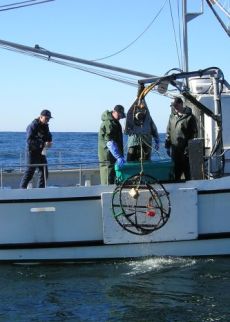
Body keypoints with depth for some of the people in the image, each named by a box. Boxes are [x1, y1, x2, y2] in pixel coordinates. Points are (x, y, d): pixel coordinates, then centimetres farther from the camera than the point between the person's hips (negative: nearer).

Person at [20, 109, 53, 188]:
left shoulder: (45, 126, 9)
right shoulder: (33, 126, -16)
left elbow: (48, 136, 18)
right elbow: (29, 140, -24)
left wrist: (49, 142, -6)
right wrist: (42, 144, -32)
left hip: (41, 152, 8)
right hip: (32, 152, -8)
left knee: (44, 172, 7)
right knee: (30, 171, -5)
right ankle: (22, 188, 5)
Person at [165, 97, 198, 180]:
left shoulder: (190, 117, -5)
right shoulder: (172, 116, 12)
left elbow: (194, 133, -7)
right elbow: (168, 131, 18)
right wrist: (167, 145, 12)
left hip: (185, 150, -5)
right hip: (174, 150, 5)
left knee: (187, 172, 1)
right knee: (175, 173, 9)